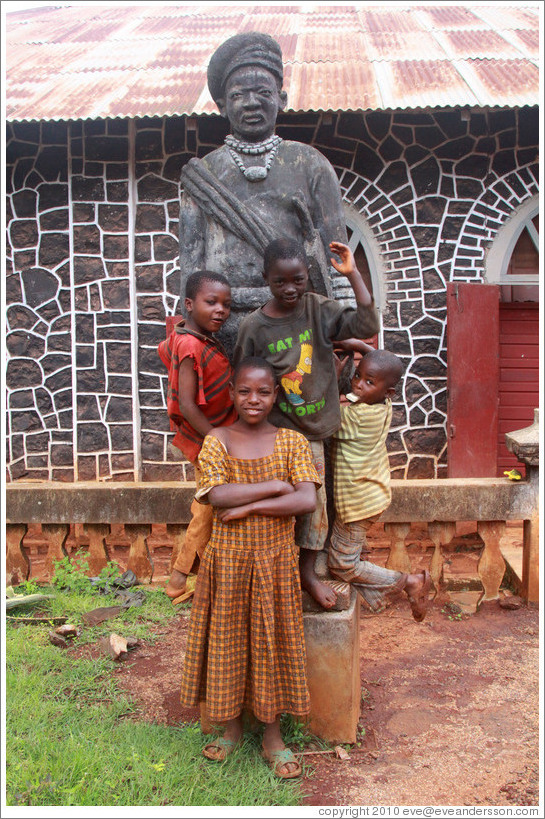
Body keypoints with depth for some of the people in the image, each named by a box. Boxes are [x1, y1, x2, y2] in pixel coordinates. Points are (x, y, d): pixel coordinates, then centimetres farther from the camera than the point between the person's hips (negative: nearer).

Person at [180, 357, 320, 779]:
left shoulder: (292, 441, -3)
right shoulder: (217, 440, -2)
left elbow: (308, 500, -15)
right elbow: (217, 496, -17)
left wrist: (249, 507, -19)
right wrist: (275, 485, -17)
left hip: (275, 559, 0)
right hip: (228, 558, 1)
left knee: (272, 641, 7)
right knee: (227, 640, 10)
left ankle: (273, 734, 25)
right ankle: (232, 726, 32)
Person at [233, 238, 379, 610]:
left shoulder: (318, 309, -4)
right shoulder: (254, 326, -11)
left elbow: (366, 325, -15)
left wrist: (352, 273, -18)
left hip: (312, 430, 3)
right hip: (275, 431, -3)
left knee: (315, 500, 11)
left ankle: (308, 572, 31)